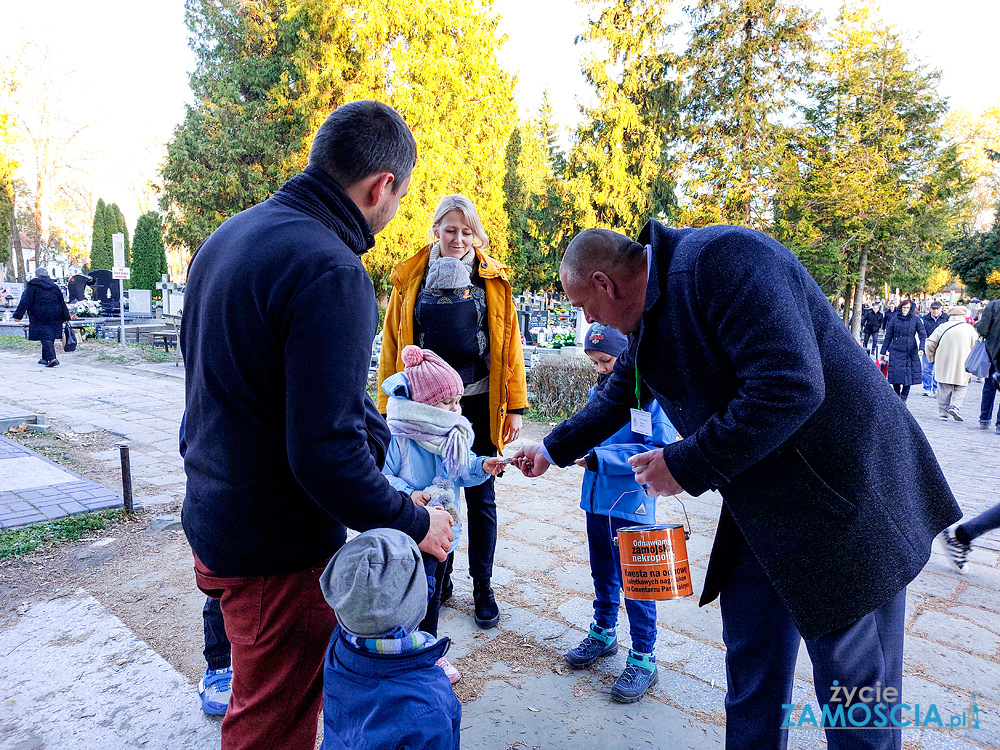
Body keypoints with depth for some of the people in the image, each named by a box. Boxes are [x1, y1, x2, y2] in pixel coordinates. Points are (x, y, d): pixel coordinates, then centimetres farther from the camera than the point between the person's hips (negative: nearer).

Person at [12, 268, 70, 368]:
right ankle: (45, 358, 22)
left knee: (44, 337, -8)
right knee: (50, 335, 13)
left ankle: (52, 358, -23)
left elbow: (25, 301, -7)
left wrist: (18, 315, -6)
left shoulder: (32, 285, -1)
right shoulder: (54, 286, 14)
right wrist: (65, 317, 16)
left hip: (41, 315, -5)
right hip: (55, 315, 5)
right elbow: (62, 302, 13)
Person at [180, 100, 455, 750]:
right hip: (278, 551, -9)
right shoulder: (332, 271, -25)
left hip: (212, 519, 9)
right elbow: (325, 452, -29)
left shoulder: (228, 237, 6)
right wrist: (413, 523, -13)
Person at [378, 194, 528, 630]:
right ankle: (439, 578, 30)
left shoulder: (493, 279, 3)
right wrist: (389, 408, 1)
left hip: (478, 405, -1)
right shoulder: (410, 279, 4)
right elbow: (393, 346, 4)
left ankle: (482, 586, 24)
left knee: (481, 498, 8)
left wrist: (515, 406, -2)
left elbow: (509, 343, 2)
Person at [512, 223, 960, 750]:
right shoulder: (646, 316, 7)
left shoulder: (720, 258, -22)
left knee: (853, 680, 7)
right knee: (750, 664, 17)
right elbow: (615, 401, 23)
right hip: (761, 510, 8)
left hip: (842, 499, -8)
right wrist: (551, 451, 31)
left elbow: (789, 387, -32)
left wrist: (687, 465, -22)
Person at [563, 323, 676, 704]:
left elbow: (661, 451, -20)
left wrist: (602, 458, -24)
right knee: (603, 572, 21)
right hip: (597, 497, 7)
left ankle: (643, 660, 18)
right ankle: (603, 633, 40)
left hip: (631, 504, -7)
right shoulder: (599, 390, 6)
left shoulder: (651, 393, -15)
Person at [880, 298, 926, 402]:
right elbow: (888, 337, 10)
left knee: (909, 375, 0)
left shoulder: (916, 320, 4)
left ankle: (904, 398, 13)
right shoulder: (894, 319, 6)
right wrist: (883, 352, 10)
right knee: (896, 374, -4)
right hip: (896, 352, 0)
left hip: (911, 352, 0)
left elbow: (922, 335, -3)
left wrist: (921, 348, -20)